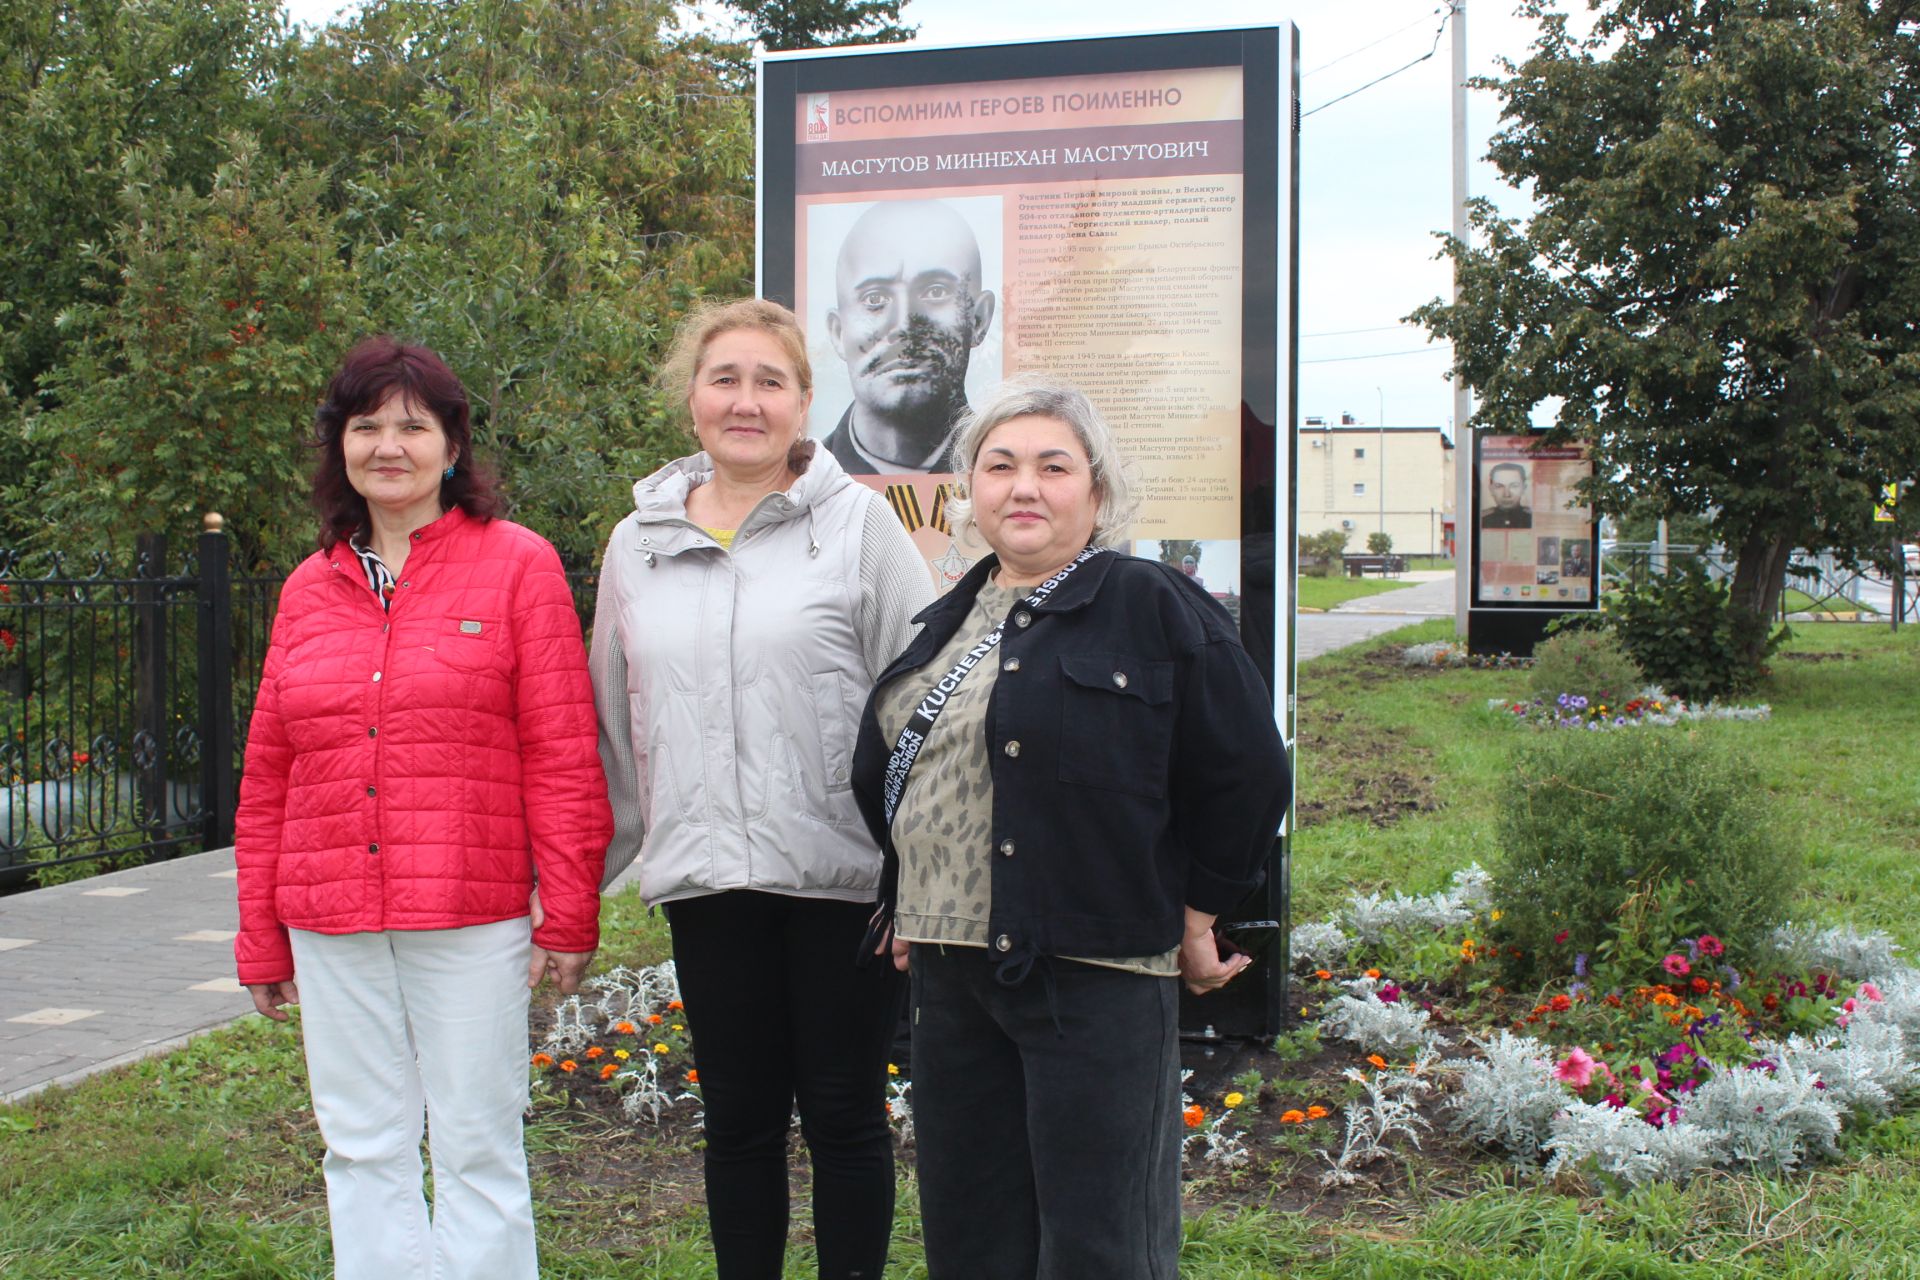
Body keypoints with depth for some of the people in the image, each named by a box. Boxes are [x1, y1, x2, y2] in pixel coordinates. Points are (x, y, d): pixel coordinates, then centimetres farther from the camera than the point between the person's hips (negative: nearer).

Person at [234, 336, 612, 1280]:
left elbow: (563, 756, -5)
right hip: (330, 926, 4)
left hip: (470, 918, -4)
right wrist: (261, 940, 13)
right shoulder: (309, 590, 10)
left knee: (478, 1149, 4)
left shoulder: (516, 566, -2)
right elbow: (267, 777, 13)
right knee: (362, 1150, 12)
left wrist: (568, 916, -8)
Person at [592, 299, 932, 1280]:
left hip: (841, 872, -3)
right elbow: (614, 723, 15)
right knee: (739, 1118, 13)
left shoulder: (857, 522, -2)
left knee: (843, 1114, 8)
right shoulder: (638, 545, 9)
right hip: (705, 877, 3)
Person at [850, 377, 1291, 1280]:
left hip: (1095, 976, -7)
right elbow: (881, 773, 25)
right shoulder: (946, 624, 14)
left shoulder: (1155, 608, -7)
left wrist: (1197, 916, -2)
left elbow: (1246, 774, -6)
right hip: (951, 970, 7)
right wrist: (909, 901, 18)